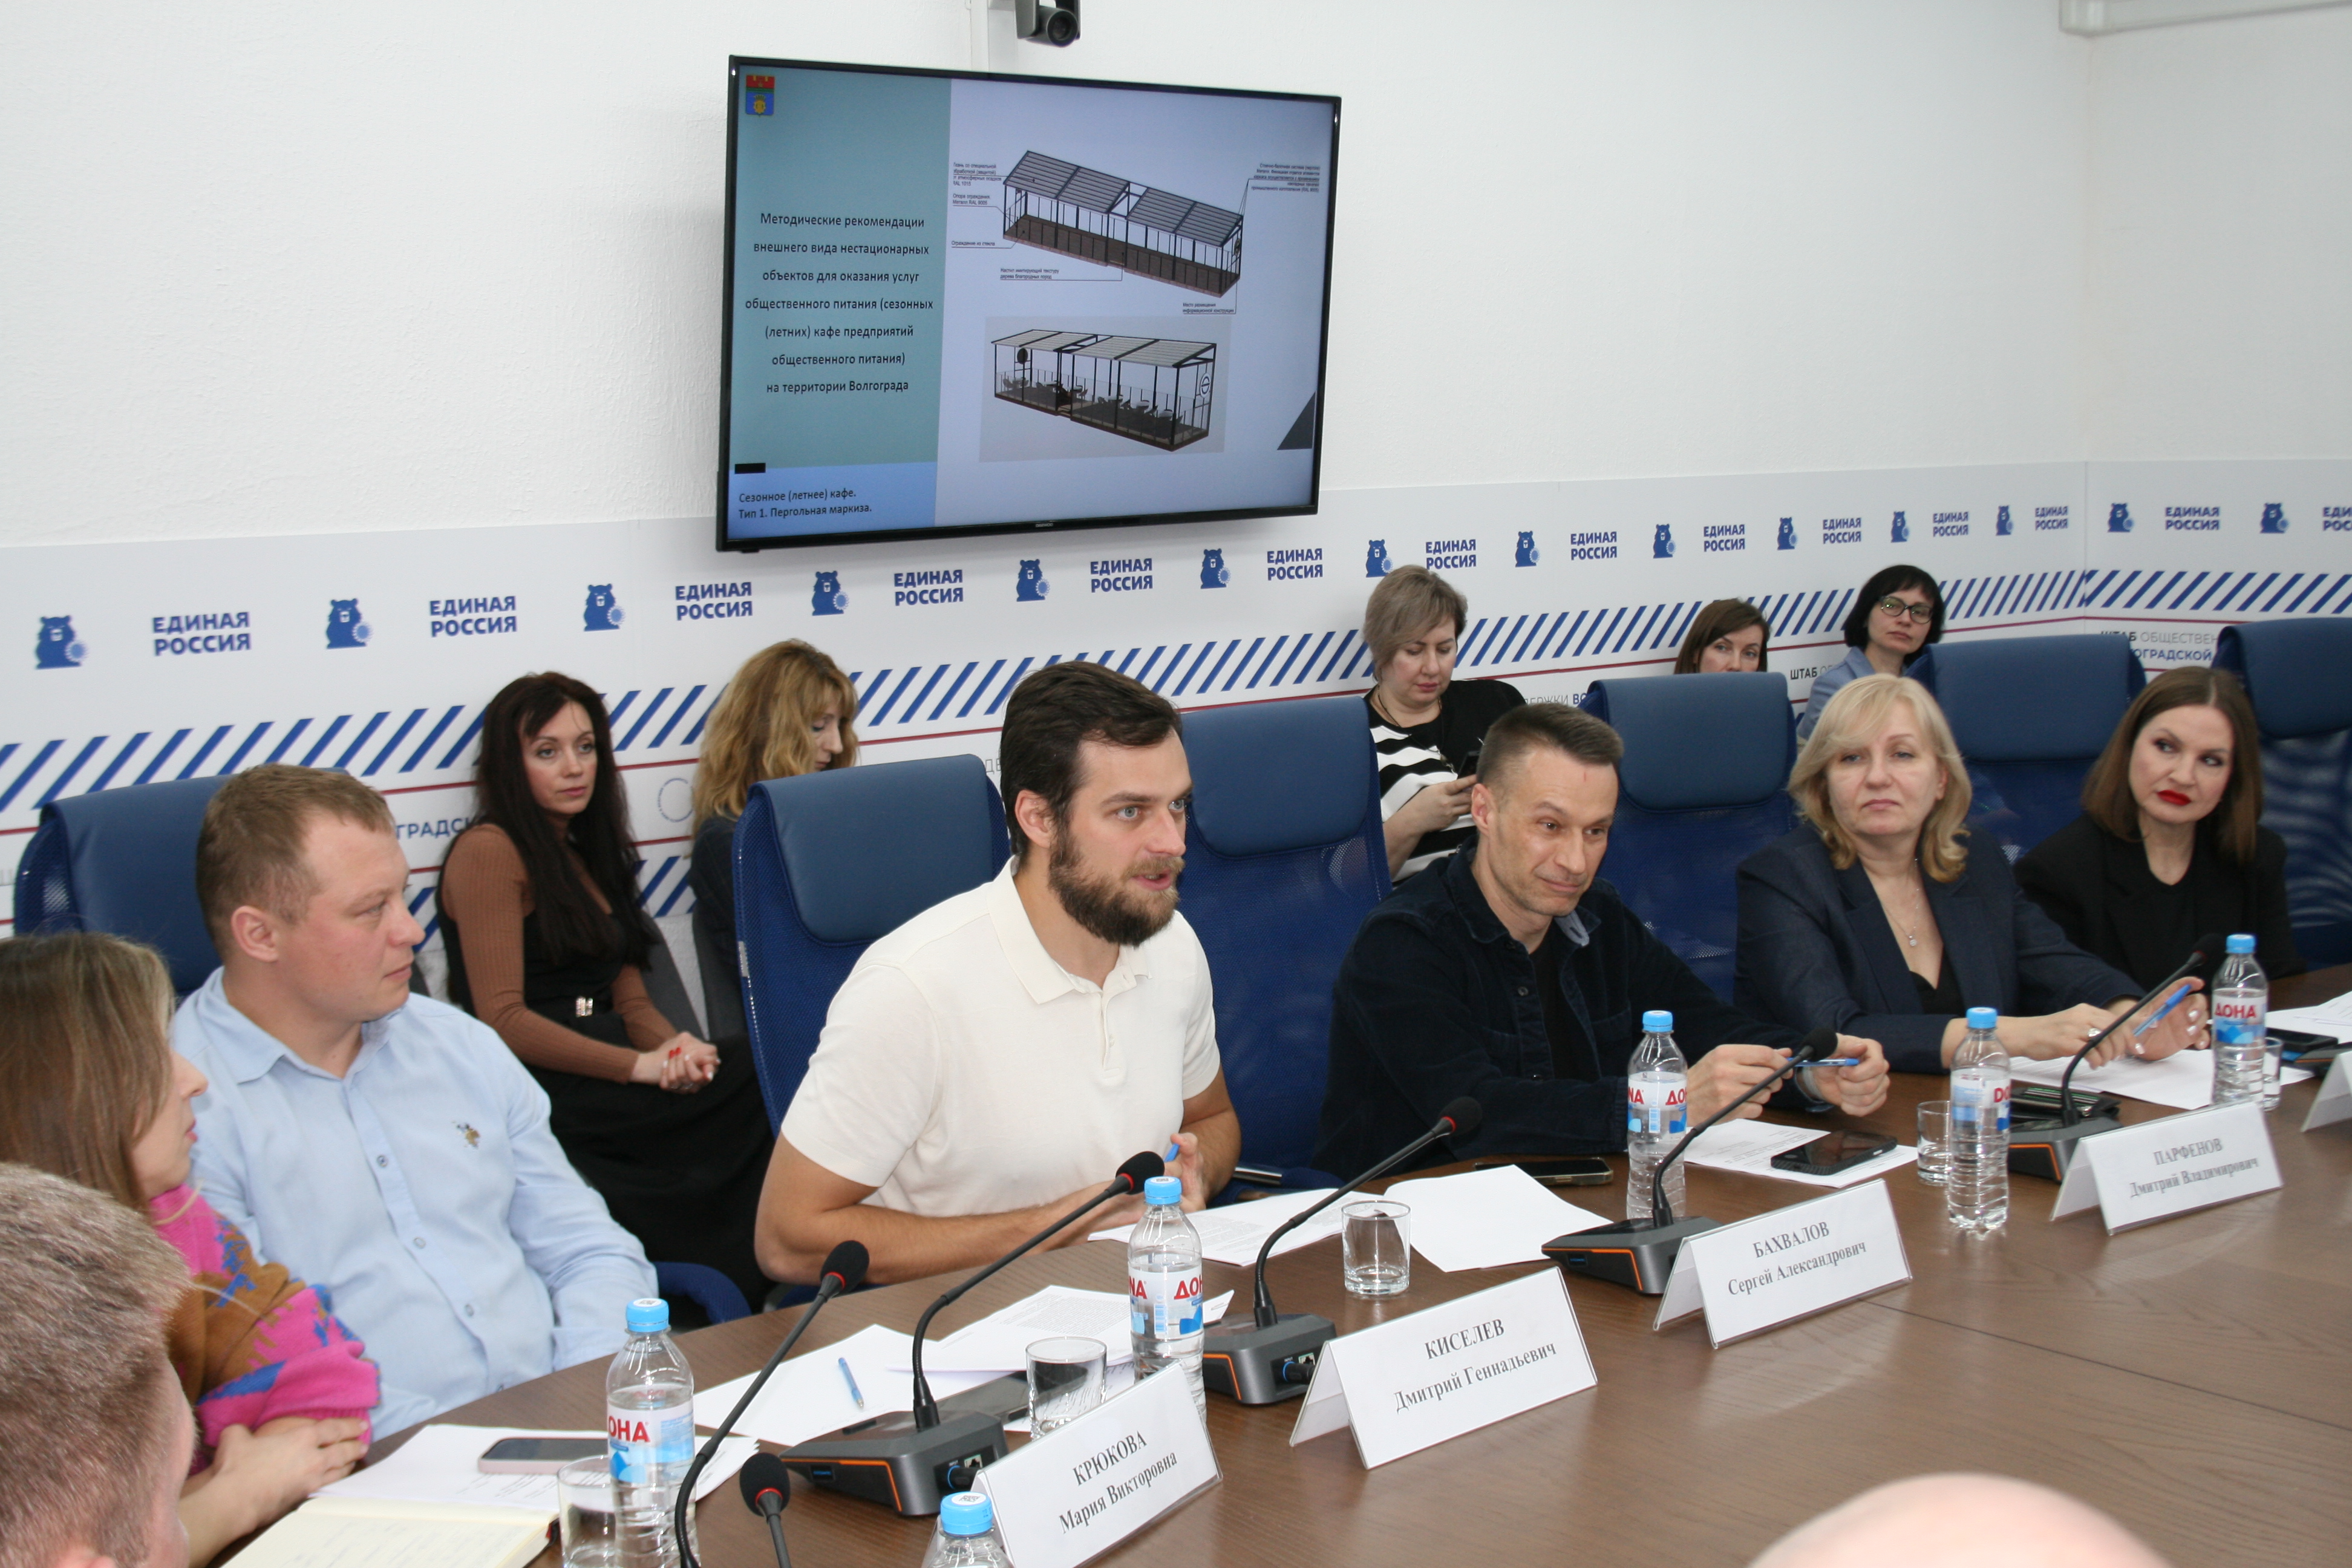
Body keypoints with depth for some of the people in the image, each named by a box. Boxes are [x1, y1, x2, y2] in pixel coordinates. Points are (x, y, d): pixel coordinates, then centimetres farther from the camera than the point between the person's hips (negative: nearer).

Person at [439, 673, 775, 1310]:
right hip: (543, 1091, -8)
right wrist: (641, 1066, -16)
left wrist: (675, 1046, -7)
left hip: (603, 1078, 8)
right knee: (762, 1084, -27)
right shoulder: (489, 852, -3)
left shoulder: (585, 853, 23)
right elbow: (503, 1021, -11)